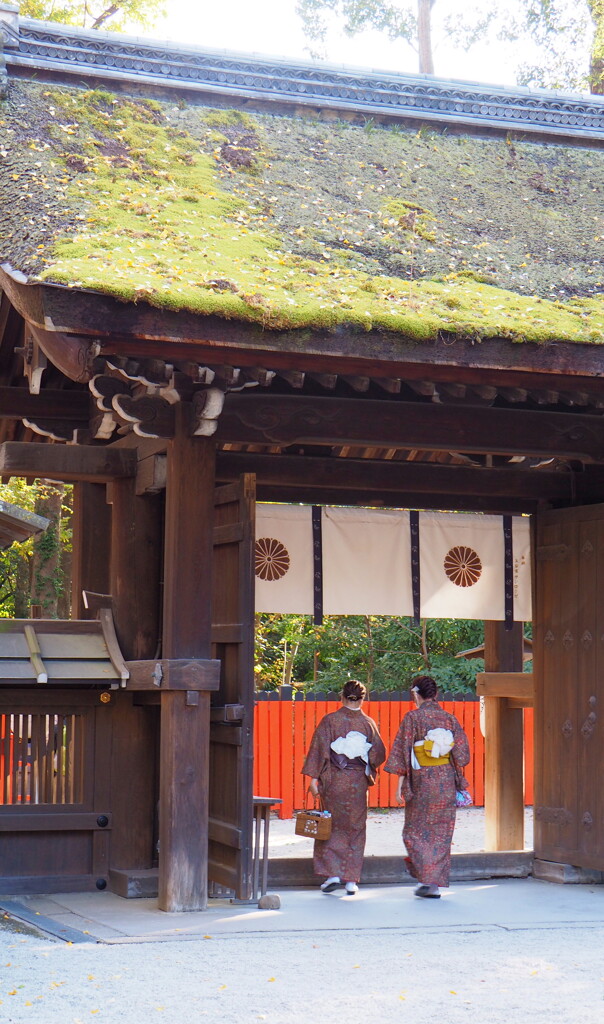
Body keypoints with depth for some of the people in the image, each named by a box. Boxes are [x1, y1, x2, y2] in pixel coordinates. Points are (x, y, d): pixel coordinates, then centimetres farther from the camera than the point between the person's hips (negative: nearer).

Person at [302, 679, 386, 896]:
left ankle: (333, 874, 1)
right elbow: (379, 754, 3)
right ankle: (351, 879, 8)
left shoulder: (330, 721, -5)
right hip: (358, 782, 1)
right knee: (355, 829, 9)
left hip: (334, 781, -1)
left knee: (331, 828, 10)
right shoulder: (368, 723, 0)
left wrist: (313, 778, -7)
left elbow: (319, 750, -9)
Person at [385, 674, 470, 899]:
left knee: (416, 831, 8)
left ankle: (425, 878, -3)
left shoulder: (412, 718, -7)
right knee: (441, 832, 10)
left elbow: (402, 753, -9)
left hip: (421, 781, -3)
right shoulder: (449, 718, 4)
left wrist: (400, 786, -5)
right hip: (446, 782, 3)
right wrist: (458, 783, 18)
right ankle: (436, 883, 10)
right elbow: (462, 752, 6)